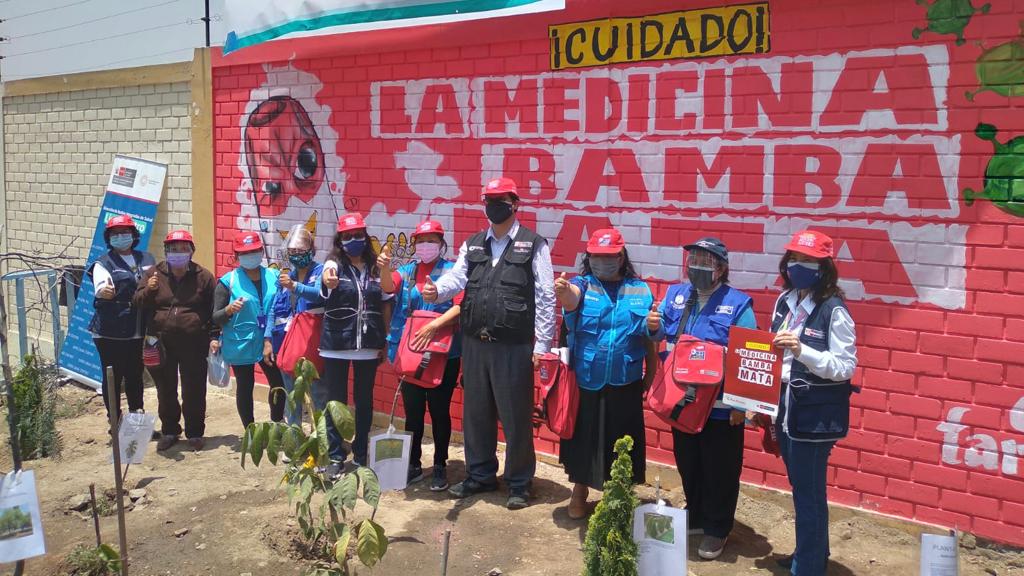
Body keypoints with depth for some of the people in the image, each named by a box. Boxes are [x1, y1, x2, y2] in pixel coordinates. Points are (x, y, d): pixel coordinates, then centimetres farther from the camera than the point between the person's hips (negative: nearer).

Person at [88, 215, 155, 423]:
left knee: (135, 375, 16)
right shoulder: (103, 264, -2)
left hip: (139, 332, 4)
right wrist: (103, 292, -44)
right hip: (111, 333, -4)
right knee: (113, 377, 3)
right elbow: (101, 289, -22)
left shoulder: (147, 259, 10)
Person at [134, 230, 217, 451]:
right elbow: (138, 302, 5)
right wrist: (148, 290, -16)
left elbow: (214, 310, 2)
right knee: (165, 390, 13)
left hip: (193, 344, -2)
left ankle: (195, 433, 20)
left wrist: (214, 337, -4)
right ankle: (169, 431, 28)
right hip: (161, 343, 2)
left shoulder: (203, 277, 0)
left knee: (194, 391, 5)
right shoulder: (154, 273, 5)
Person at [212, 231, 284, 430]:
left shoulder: (273, 277, 3)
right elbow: (216, 318, -5)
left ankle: (277, 425, 26)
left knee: (279, 384, 4)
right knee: (245, 388, 9)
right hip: (241, 344, -2)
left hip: (269, 342, 2)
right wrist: (229, 309, -26)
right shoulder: (228, 281, -5)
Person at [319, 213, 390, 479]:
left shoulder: (376, 268, 4)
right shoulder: (335, 264, -6)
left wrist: (384, 340, 1)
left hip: (368, 346, 3)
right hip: (336, 345, -3)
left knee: (365, 402, 11)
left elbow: (384, 304, 11)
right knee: (335, 401, 4)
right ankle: (335, 457, 15)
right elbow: (327, 278, -30)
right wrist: (328, 280, -51)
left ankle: (361, 455, 23)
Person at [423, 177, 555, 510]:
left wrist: (541, 345, -9)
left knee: (516, 416, 3)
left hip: (514, 347, -5)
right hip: (474, 344, 5)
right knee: (476, 413, 14)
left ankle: (519, 483, 18)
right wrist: (436, 291, -24)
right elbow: (455, 277, -1)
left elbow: (545, 299, -5)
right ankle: (480, 475, 30)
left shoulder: (533, 245, -2)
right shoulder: (472, 246, 14)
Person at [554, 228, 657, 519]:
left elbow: (649, 339, 8)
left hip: (625, 385, 1)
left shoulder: (640, 290, 3)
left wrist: (650, 378, 6)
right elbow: (571, 298, -27)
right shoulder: (582, 285, -2)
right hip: (584, 381, -1)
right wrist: (563, 292, -50)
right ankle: (579, 493, 32)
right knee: (583, 439, 11)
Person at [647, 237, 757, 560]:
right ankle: (695, 518, 39)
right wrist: (653, 326, -10)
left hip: (721, 406, -5)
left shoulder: (737, 304, -12)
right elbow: (662, 335, 14)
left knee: (719, 470, 8)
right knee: (688, 465, 19)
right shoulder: (675, 295, 4)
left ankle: (716, 530, 25)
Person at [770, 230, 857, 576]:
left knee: (808, 493, 2)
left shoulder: (834, 310, -14)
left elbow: (845, 367, -16)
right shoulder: (784, 301, 7)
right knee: (802, 488, 20)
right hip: (786, 409, 7)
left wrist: (802, 351, -29)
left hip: (816, 415, -7)